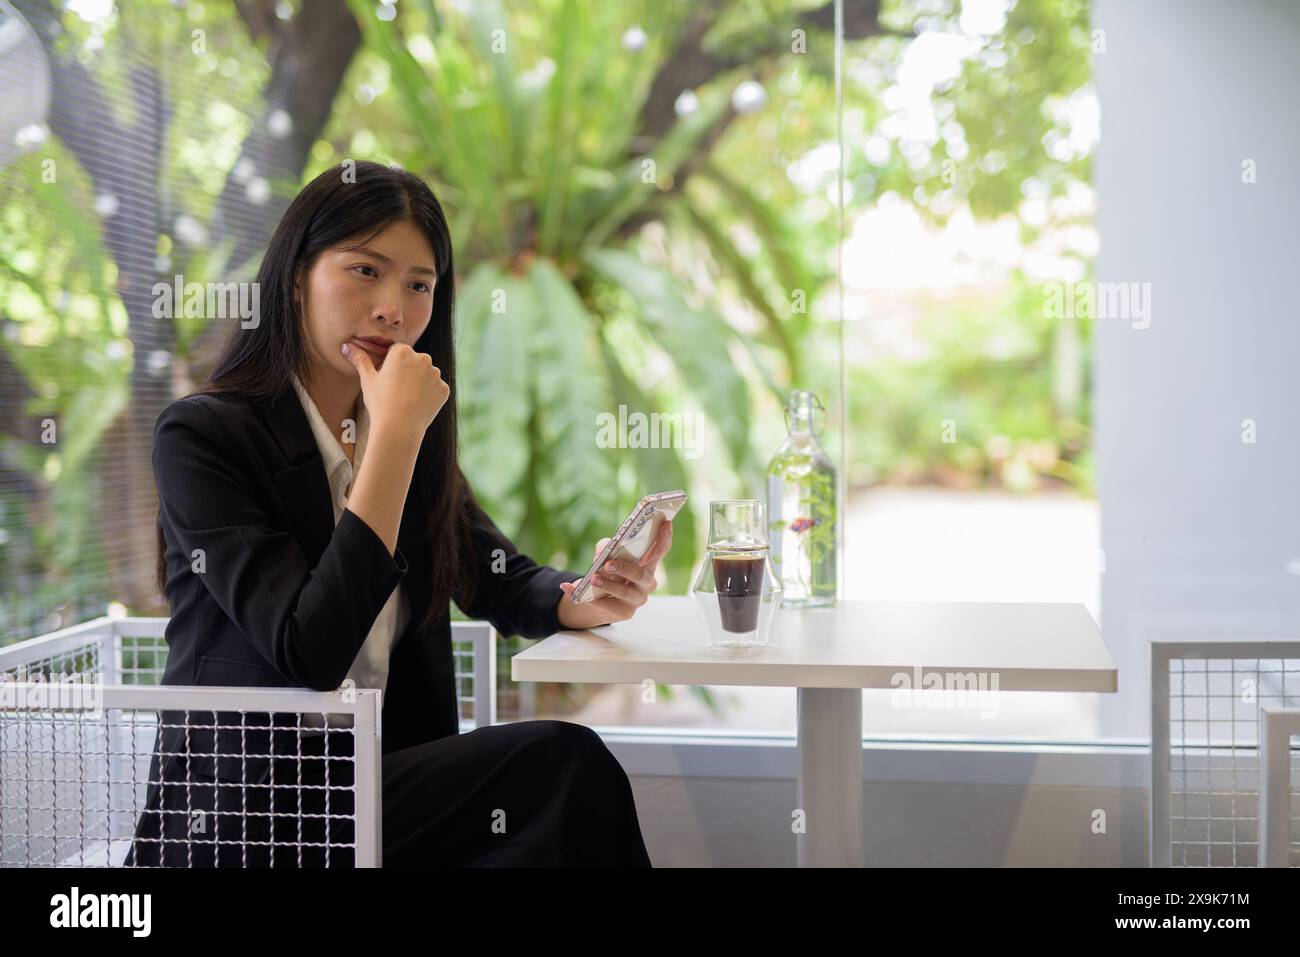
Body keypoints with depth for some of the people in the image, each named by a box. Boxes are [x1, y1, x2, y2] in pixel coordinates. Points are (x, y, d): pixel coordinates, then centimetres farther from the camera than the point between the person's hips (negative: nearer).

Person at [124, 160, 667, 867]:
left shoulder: (411, 436, 10)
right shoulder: (200, 435, -11)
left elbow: (504, 584, 10)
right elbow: (311, 651, -21)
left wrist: (584, 600, -14)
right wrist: (394, 436, -20)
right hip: (241, 817, -6)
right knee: (563, 761, -23)